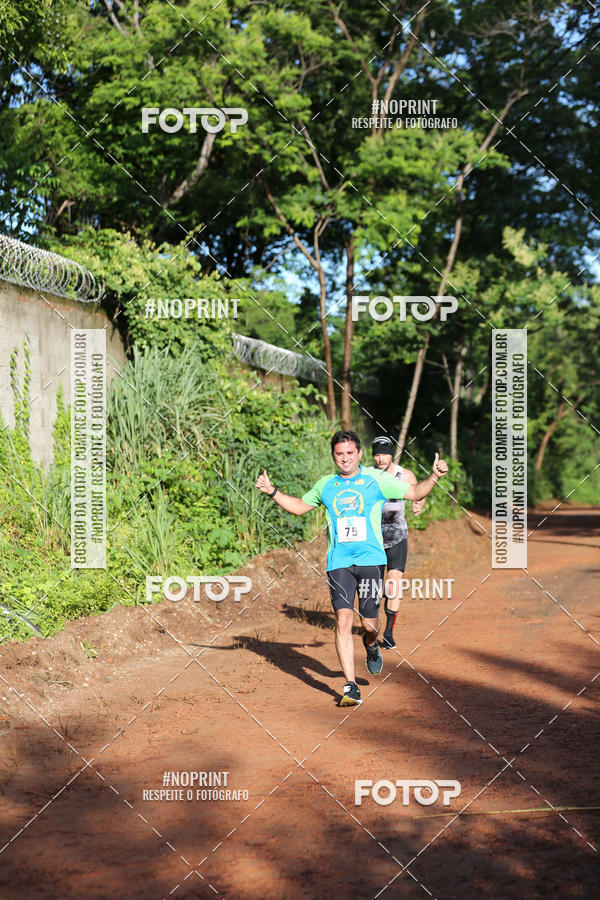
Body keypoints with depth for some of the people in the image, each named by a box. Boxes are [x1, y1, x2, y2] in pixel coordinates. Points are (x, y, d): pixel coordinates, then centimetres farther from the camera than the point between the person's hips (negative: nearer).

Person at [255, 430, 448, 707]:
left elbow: (415, 492, 7)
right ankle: (350, 686, -7)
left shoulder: (377, 479, 3)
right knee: (343, 619, -11)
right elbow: (299, 507, 26)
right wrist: (272, 491, 14)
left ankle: (370, 644, 39)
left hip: (370, 559, -1)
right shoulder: (325, 485, 11)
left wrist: (434, 476, -9)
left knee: (370, 624, -1)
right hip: (339, 562, 2)